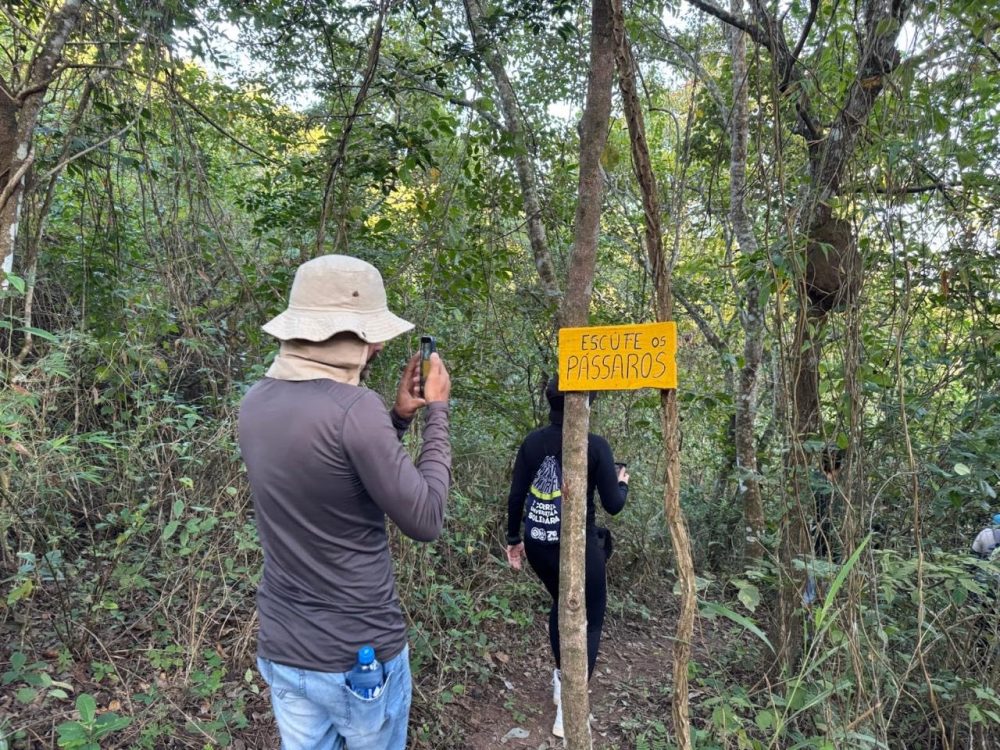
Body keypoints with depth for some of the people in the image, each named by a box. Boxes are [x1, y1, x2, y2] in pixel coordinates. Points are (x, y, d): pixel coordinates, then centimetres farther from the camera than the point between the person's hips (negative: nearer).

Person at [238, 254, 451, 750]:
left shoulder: (257, 403, -2)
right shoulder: (354, 409, -25)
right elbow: (425, 521, -17)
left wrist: (399, 416, 6)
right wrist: (437, 412, -9)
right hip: (361, 655, -6)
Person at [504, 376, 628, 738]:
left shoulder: (532, 442, -3)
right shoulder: (595, 445, -14)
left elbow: (515, 498, -1)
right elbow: (612, 505, -10)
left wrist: (513, 539, 12)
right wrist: (622, 484, 11)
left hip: (538, 545, 5)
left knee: (561, 603, 30)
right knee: (591, 619, 14)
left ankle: (561, 679, 40)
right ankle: (570, 706, 8)